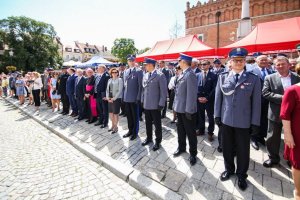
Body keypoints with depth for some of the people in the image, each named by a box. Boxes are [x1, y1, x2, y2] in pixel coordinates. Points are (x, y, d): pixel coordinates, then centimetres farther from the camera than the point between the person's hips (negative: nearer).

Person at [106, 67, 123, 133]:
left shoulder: (119, 79, -5)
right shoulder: (109, 80, 13)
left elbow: (120, 90, -12)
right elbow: (107, 89, 12)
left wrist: (114, 98, -15)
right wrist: (107, 97, -2)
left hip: (116, 99, -6)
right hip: (110, 99, 6)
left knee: (115, 113, 1)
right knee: (110, 113, 12)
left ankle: (116, 127, 17)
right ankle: (113, 125, 29)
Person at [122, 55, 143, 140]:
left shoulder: (139, 71, -6)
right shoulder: (125, 71, 12)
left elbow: (140, 85, -10)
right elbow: (124, 84, 15)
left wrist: (138, 98, -14)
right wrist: (124, 95, 9)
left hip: (134, 98, -5)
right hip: (126, 98, 6)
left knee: (135, 116, 6)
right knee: (129, 116, 15)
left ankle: (135, 132, 21)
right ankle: (130, 131, 30)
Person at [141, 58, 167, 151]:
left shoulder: (160, 75, -10)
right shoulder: (145, 76, 10)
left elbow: (164, 91, -12)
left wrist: (161, 104, -15)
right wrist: (142, 100, 12)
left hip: (155, 105, -6)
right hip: (146, 104, 6)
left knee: (157, 124, 7)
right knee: (148, 123, 17)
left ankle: (158, 141, 24)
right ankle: (149, 138, 36)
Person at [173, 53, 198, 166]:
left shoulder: (190, 75, -19)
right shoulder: (182, 74, 10)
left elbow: (191, 94, -22)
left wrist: (189, 111, -21)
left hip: (187, 110, -9)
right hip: (180, 109, 9)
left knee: (190, 132, 8)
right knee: (180, 130, 21)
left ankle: (193, 153, 27)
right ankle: (181, 147, 41)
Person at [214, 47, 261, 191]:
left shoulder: (253, 79, -3)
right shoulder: (222, 77, 1)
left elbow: (256, 102, -3)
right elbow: (218, 97, 3)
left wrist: (255, 122, -4)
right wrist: (217, 115, 1)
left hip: (244, 122, -1)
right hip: (226, 119, 2)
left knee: (243, 150, 13)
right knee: (227, 147, 16)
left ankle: (241, 175, 36)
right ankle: (229, 169, 40)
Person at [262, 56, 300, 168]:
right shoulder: (270, 78, -3)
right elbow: (265, 93, -12)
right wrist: (282, 98, -21)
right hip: (276, 113, -1)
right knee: (273, 138, 9)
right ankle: (273, 158, 28)